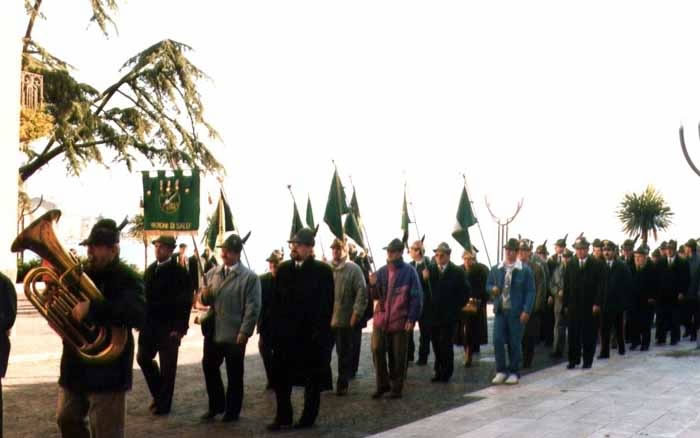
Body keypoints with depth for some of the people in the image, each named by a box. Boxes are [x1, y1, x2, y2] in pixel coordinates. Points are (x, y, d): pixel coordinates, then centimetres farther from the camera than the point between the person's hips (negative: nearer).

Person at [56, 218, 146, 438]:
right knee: (67, 420, 20)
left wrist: (92, 308, -37)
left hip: (106, 370, -7)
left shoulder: (127, 279, -12)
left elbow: (138, 316, -29)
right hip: (75, 367, 7)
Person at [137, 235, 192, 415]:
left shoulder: (179, 271, -9)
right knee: (143, 358, 9)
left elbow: (185, 302, -13)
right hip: (150, 324, 6)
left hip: (169, 326, -6)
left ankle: (163, 403, 12)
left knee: (167, 366, 2)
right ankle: (158, 394, 26)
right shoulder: (150, 270, 11)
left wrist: (180, 327, -19)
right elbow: (145, 296, 12)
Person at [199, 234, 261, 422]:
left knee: (234, 375, 6)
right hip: (213, 332, 6)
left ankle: (232, 411, 20)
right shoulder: (212, 273, 8)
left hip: (235, 335, -6)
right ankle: (216, 405, 32)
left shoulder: (250, 277, -10)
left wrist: (244, 333, -18)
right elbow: (206, 300, 15)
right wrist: (204, 295, -9)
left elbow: (253, 308, -13)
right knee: (209, 368, 14)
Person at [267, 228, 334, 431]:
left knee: (312, 379, 8)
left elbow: (327, 304, -9)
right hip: (285, 332, 4)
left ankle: (308, 418, 19)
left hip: (311, 334, -4)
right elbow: (276, 300, 7)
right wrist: (273, 328, 1)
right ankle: (283, 416, 16)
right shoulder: (283, 268, 6)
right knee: (280, 377, 5)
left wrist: (320, 332, -14)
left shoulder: (323, 270, -7)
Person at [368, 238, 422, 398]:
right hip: (381, 319, 4)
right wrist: (373, 285, -9)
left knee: (398, 356, 4)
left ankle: (397, 388, 16)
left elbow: (417, 297, -6)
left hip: (400, 321, -4)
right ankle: (382, 384, 15)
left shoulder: (409, 272, -5)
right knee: (377, 351, -1)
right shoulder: (381, 271, 9)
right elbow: (375, 297, 12)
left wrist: (411, 319, -12)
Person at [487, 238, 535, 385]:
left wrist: (526, 311, -11)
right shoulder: (496, 269, 9)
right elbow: (488, 285, 17)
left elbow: (530, 292, -3)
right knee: (498, 341, -3)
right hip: (500, 311, 3)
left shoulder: (525, 270, -2)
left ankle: (514, 372, 15)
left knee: (515, 343, 3)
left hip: (516, 312, -3)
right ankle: (501, 371, 10)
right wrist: (492, 289, -7)